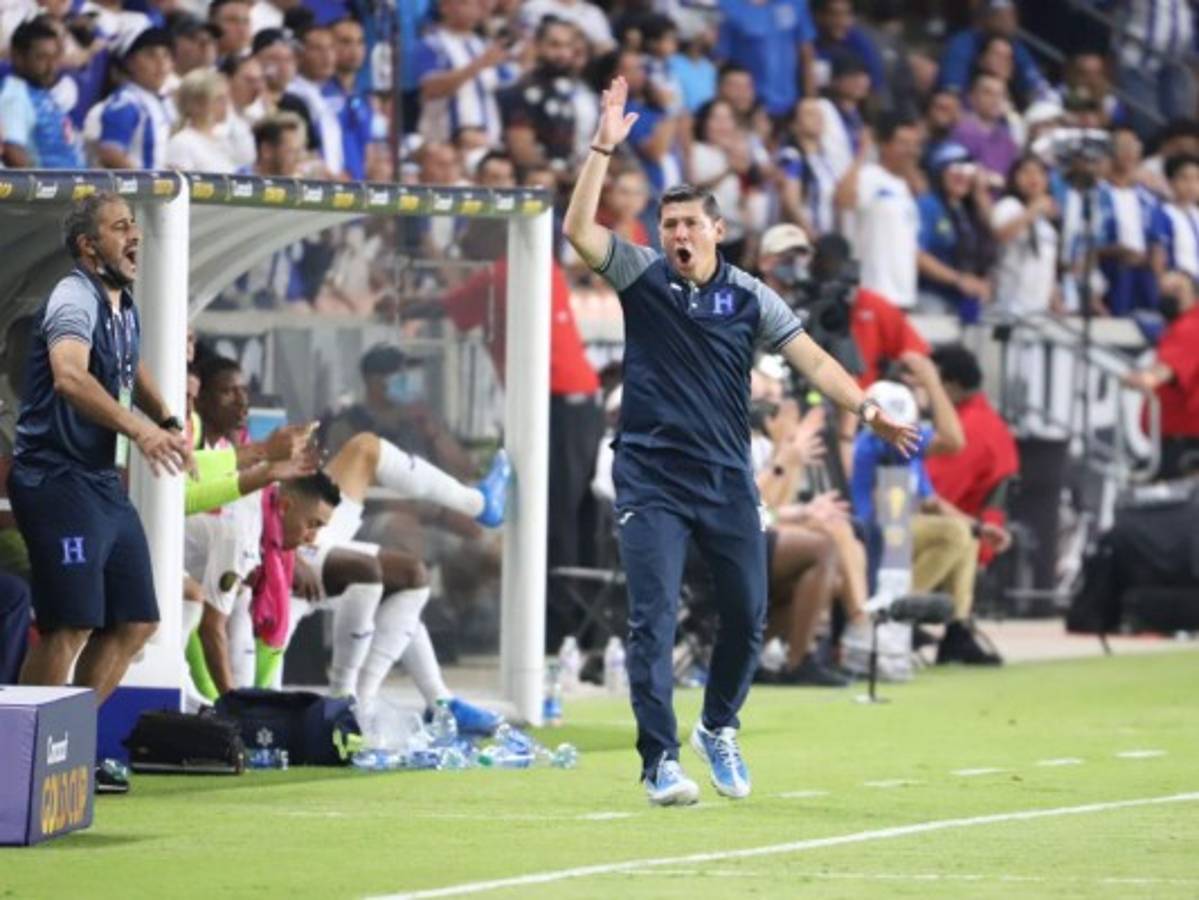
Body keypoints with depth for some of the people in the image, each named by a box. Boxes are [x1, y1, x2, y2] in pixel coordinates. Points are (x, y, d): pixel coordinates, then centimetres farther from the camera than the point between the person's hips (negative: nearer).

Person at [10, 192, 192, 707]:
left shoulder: (123, 306, 15)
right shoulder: (75, 300, -14)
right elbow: (69, 377, -33)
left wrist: (167, 422, 17)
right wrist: (139, 431, -43)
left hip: (104, 485, 9)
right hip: (59, 483, -9)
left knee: (135, 624, 9)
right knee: (70, 626, -14)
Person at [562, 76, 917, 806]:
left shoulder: (750, 297, 3)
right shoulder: (642, 277, 0)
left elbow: (811, 359, -1)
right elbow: (579, 229, -14)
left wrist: (868, 410, -15)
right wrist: (605, 147, -21)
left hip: (728, 482, 2)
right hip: (652, 479, -2)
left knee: (748, 615, 7)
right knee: (654, 620, -9)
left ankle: (718, 729, 31)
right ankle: (661, 762, -8)